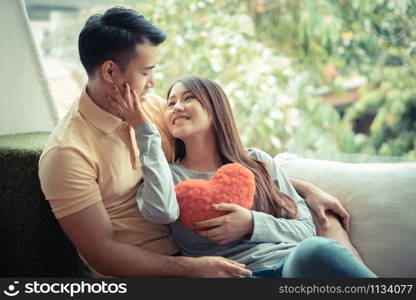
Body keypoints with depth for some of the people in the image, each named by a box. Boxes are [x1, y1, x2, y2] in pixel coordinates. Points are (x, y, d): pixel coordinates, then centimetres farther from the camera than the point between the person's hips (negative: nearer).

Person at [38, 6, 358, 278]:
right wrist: (190, 267, -25)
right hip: (140, 275, -6)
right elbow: (101, 253, -16)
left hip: (192, 252, 6)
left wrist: (304, 187, 3)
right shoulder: (68, 152, -16)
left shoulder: (151, 107, 3)